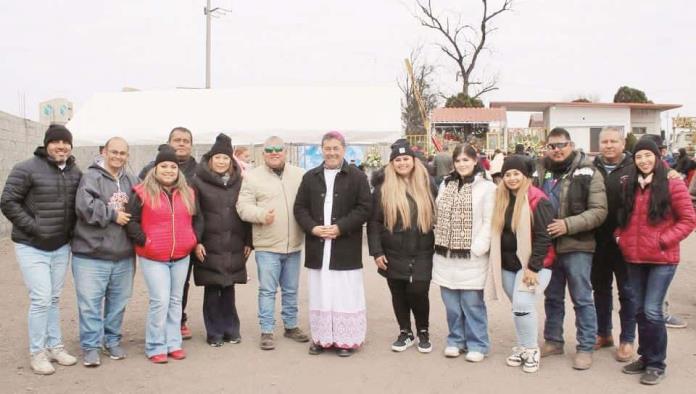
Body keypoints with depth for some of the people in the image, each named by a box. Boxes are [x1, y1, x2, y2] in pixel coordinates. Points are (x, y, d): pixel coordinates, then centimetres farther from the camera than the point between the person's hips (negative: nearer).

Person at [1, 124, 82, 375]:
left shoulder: (76, 173, 4)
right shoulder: (27, 169, -13)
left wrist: (72, 229, 3)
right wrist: (33, 227, -16)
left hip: (61, 246, 5)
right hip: (32, 247, -5)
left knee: (54, 299, 14)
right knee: (41, 299, -6)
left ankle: (54, 346, 25)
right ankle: (37, 352, 8)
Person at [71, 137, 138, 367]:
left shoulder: (132, 181, 10)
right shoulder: (92, 177, -8)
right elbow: (84, 206, -21)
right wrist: (113, 215, -15)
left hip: (124, 255, 5)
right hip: (91, 254, -5)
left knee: (118, 301, 14)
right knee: (90, 302, -1)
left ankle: (112, 341, 28)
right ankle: (90, 347, 11)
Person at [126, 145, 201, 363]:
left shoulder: (187, 193, 8)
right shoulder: (143, 193, -5)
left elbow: (197, 219, 18)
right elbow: (131, 221, -5)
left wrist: (194, 240, 5)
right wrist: (144, 241, -13)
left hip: (181, 257, 5)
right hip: (153, 258, -5)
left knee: (175, 301, 12)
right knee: (160, 301, -10)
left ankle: (173, 343, 22)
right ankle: (155, 347, 4)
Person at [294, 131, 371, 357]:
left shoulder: (357, 177, 0)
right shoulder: (310, 177, 10)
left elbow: (364, 208, -6)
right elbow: (300, 207, 8)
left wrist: (340, 227, -15)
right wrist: (313, 228, -9)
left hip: (346, 249, -3)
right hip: (318, 247, 3)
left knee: (345, 294, 0)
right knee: (320, 294, 8)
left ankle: (346, 339, 11)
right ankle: (321, 338, 19)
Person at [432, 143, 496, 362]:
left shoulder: (486, 187, -5)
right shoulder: (445, 184, 12)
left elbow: (488, 222, -8)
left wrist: (477, 248, -14)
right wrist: (439, 242, 6)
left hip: (471, 256, -5)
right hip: (446, 255, 5)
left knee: (472, 302, 0)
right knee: (451, 302, 10)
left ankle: (477, 344, 13)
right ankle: (456, 340, 24)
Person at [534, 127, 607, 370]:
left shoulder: (588, 173, -6)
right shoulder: (540, 171, 6)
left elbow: (599, 211, -12)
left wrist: (568, 225, -22)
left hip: (576, 246, -4)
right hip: (547, 246, 4)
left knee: (582, 299, 4)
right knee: (552, 297, 16)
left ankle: (585, 348, 15)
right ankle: (553, 341, 30)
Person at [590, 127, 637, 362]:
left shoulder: (634, 169, -7)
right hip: (598, 241, 4)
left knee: (627, 292, 8)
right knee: (601, 289, 16)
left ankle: (627, 340, 20)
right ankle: (603, 334, 32)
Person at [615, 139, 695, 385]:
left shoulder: (672, 185, -6)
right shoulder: (630, 187, 11)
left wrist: (664, 240, -14)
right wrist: (620, 236, 5)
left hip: (662, 259, -5)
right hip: (635, 258, 6)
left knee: (652, 311, -8)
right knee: (640, 310, 11)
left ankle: (657, 363, 7)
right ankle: (645, 356, 26)